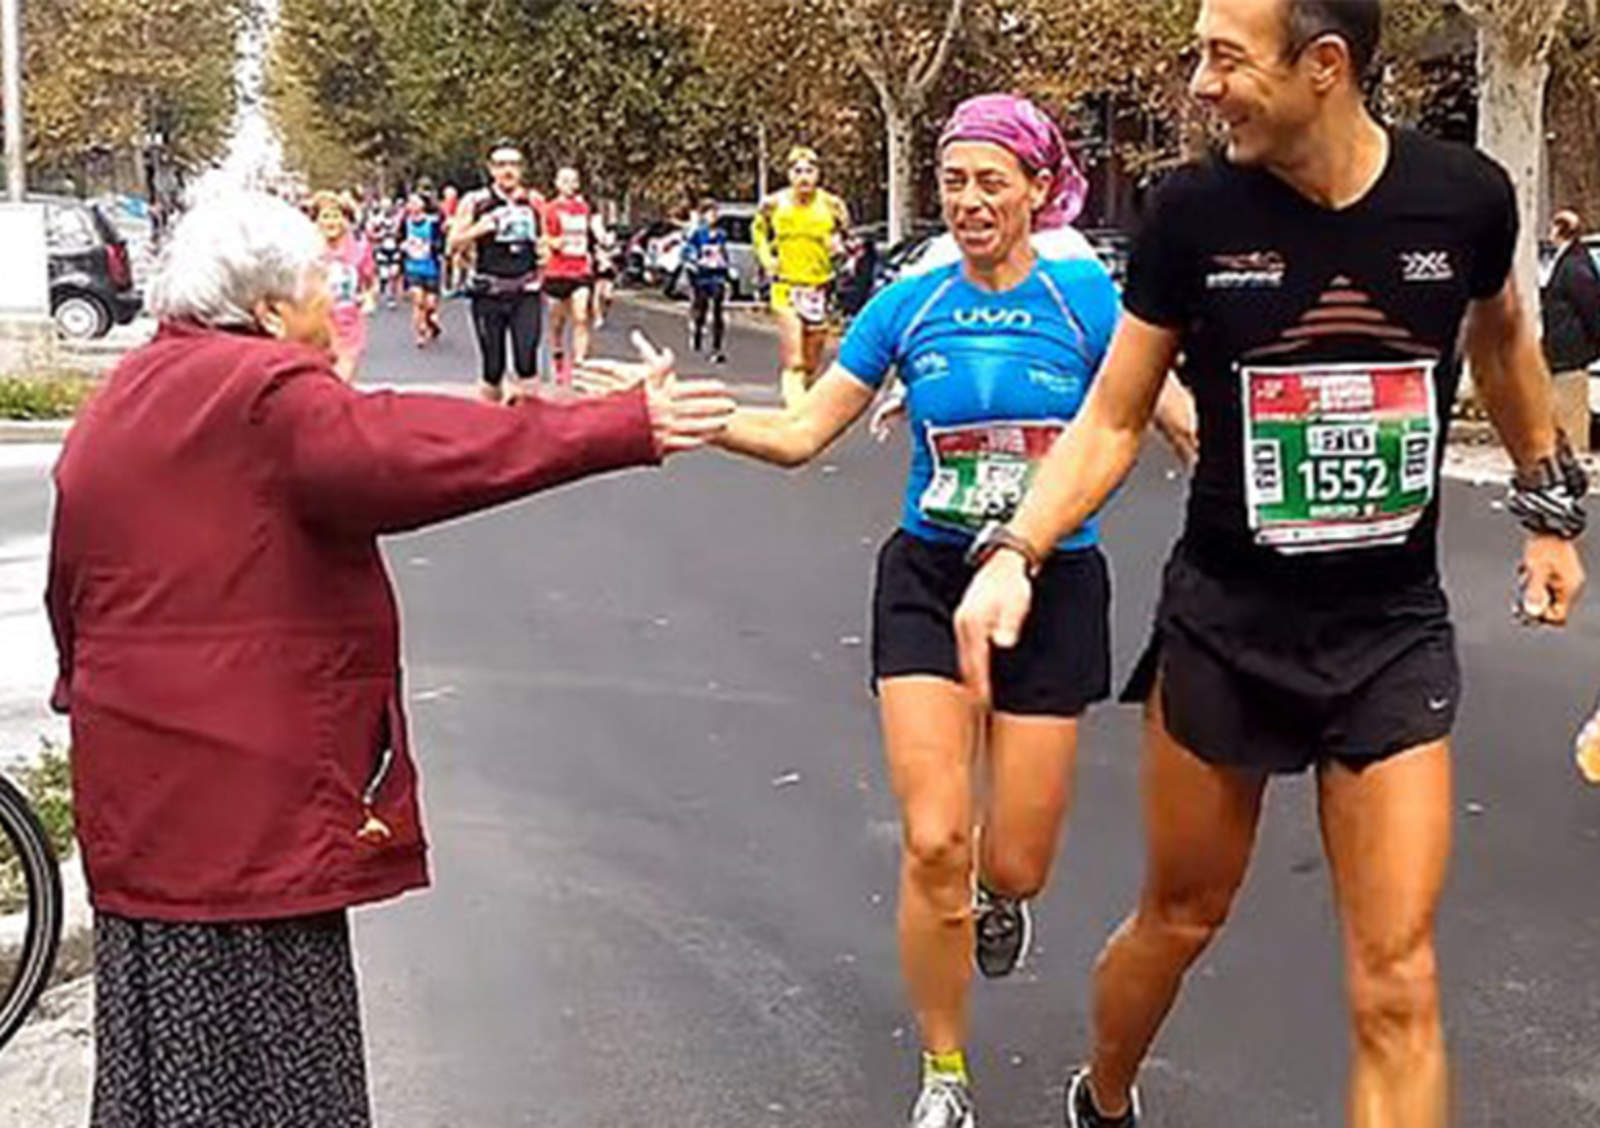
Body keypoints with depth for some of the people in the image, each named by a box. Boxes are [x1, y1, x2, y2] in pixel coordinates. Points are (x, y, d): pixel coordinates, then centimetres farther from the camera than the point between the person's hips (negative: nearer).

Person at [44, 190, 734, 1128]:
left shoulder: (120, 406, 16)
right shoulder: (266, 392, -14)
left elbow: (71, 593, 22)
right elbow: (411, 455, -28)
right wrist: (628, 426, -28)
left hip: (139, 788, 9)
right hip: (246, 790, -9)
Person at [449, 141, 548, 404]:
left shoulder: (535, 202, 9)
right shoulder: (475, 203, 1)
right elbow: (452, 246, 2)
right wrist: (478, 229, -15)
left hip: (526, 294, 2)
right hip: (488, 294, -1)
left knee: (527, 363, -12)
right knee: (493, 368, 0)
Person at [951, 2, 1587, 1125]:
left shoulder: (1465, 196, -9)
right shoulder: (1194, 211, -13)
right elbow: (1112, 421, -5)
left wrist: (1552, 506, 17)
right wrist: (1016, 554, -20)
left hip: (1395, 633, 1)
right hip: (1223, 622, 0)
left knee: (1397, 989, -2)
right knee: (1180, 919, 16)